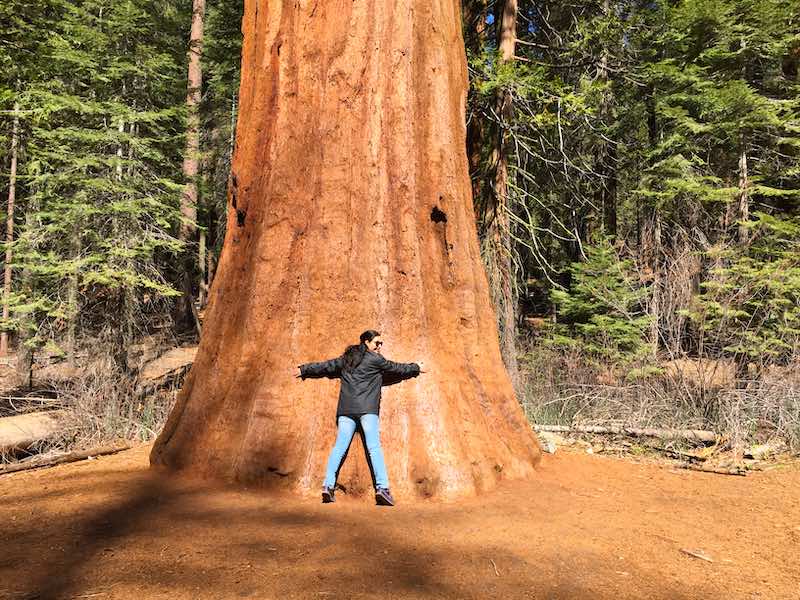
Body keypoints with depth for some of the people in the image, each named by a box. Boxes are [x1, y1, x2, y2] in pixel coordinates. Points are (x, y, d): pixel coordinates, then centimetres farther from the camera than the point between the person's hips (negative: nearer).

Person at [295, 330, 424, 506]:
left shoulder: (345, 359, 19)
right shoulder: (376, 359, 5)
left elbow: (324, 366, 26)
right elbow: (396, 368, 16)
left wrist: (303, 369, 41)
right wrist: (416, 367, 33)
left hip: (345, 410, 5)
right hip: (367, 409, -5)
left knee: (339, 448, 2)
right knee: (374, 448, -10)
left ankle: (328, 485, -6)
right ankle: (382, 488, -19)